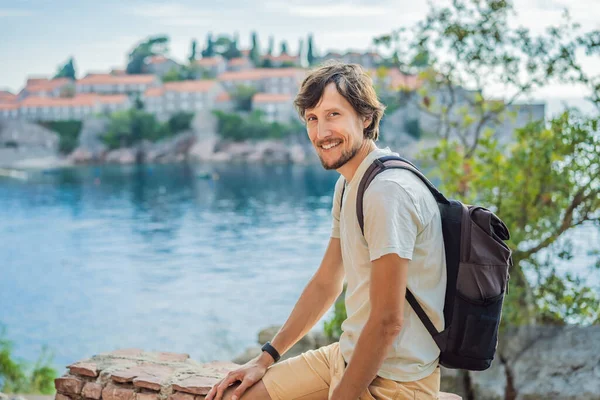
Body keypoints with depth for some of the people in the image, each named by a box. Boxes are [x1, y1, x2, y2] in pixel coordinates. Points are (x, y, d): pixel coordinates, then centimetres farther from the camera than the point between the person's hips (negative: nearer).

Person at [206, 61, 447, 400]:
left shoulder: (389, 191, -22)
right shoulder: (347, 184, 10)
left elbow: (388, 322, -23)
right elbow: (325, 284, 15)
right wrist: (266, 359, 12)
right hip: (348, 356, 9)